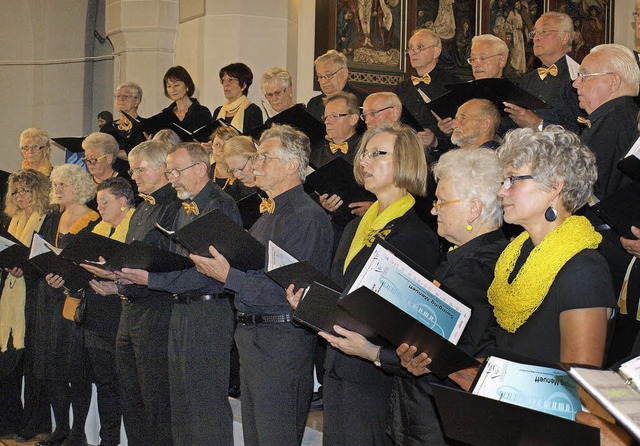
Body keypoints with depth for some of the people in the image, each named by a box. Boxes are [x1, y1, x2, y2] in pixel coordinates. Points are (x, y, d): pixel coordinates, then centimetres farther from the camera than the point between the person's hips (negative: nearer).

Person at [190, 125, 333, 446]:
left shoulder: (308, 217, -15)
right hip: (251, 336, 10)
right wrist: (215, 266, 4)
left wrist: (229, 277, -23)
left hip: (282, 343, -10)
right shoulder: (268, 215, 18)